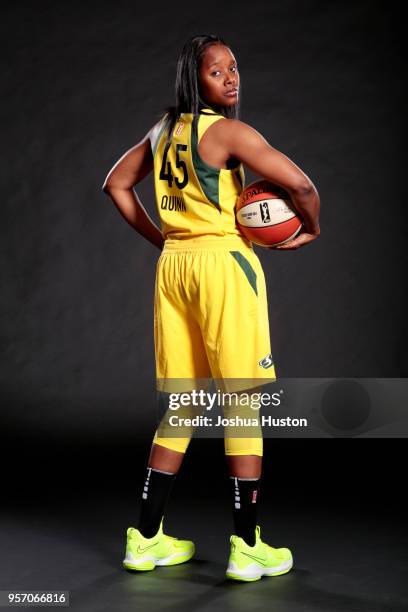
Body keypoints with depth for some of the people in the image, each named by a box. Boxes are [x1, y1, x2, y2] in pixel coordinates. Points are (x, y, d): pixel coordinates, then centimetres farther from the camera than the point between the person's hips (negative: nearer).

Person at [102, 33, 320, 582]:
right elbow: (299, 183, -19)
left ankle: (147, 538, 18)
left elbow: (116, 184, 23)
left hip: (173, 266, 7)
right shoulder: (228, 131, -10)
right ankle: (248, 547, 2)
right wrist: (311, 229, 1)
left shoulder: (165, 129, 12)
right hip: (223, 263, -7)